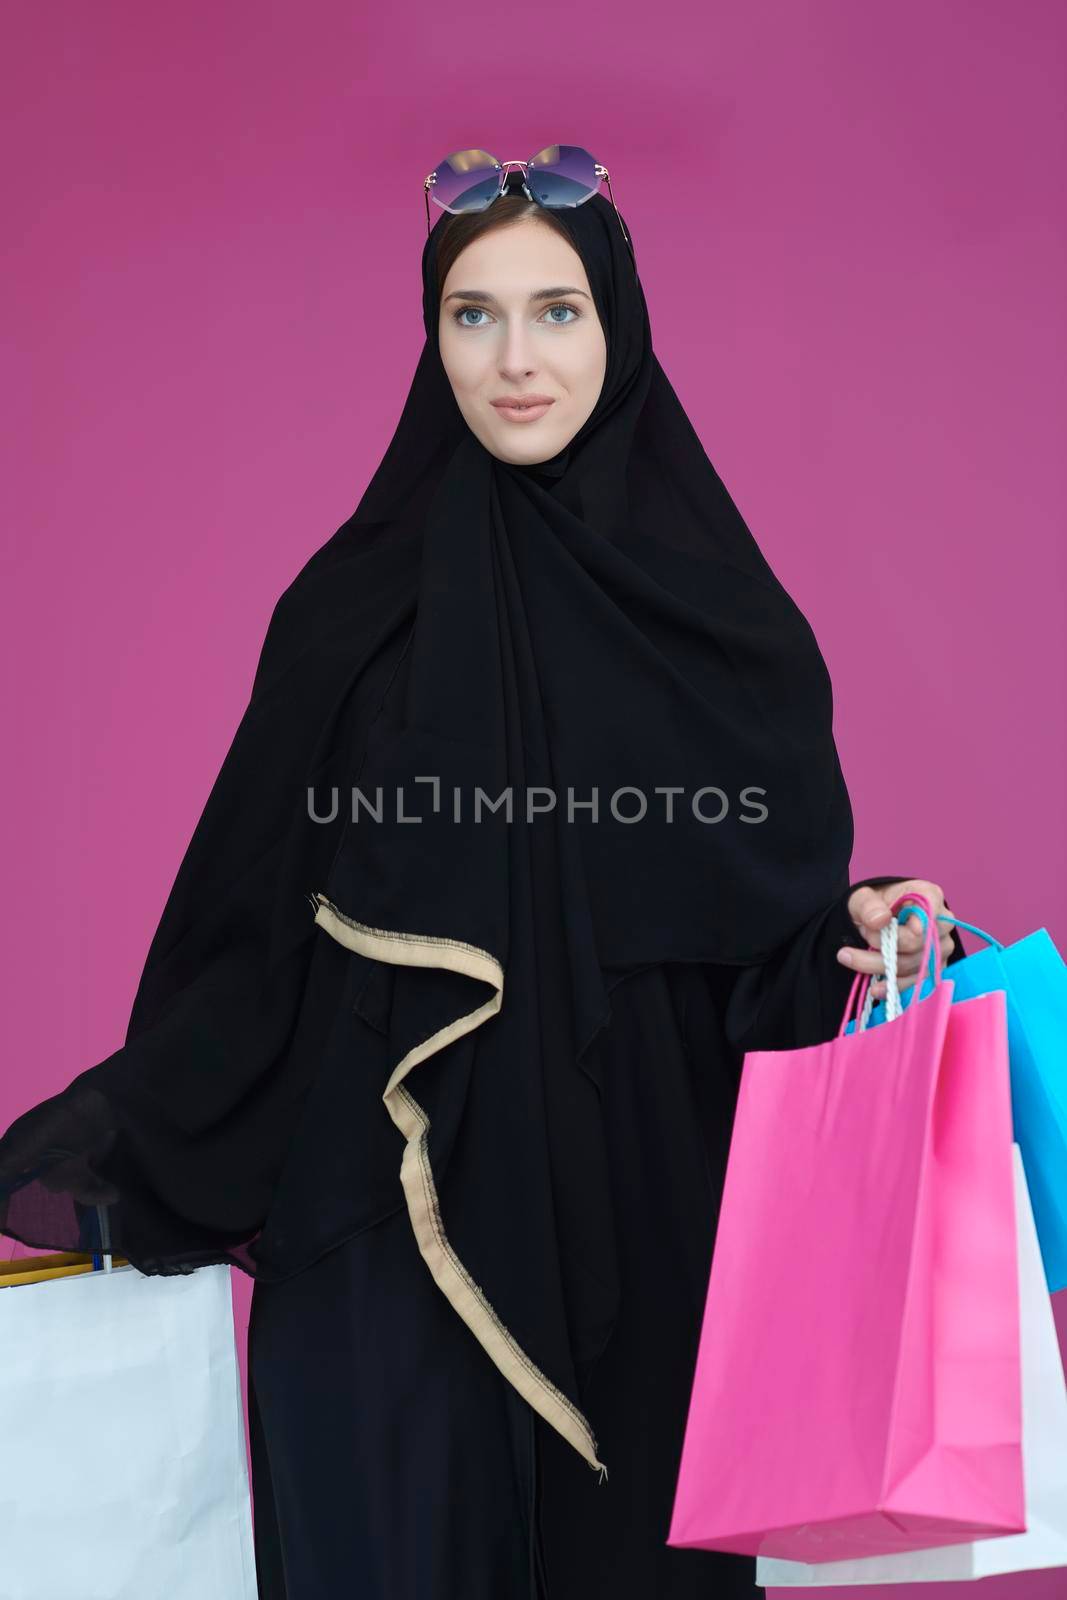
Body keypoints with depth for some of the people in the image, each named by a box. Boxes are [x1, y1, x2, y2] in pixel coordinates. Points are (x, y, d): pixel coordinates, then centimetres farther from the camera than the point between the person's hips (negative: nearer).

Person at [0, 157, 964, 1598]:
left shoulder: (717, 610, 1)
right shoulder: (355, 606, -1)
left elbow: (785, 894, 5)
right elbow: (249, 912, 1)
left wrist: (857, 929, -16)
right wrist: (129, 1153, -2)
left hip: (637, 1209, 1)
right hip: (391, 1210, 0)